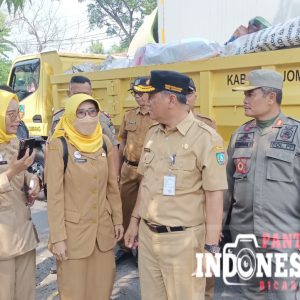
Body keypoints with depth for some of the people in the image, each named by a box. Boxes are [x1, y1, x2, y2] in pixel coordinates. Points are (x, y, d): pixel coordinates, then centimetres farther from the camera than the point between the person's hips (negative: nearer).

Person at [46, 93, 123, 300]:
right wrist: (57, 237, -13)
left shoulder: (105, 143, 2)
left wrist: (118, 220, 9)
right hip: (73, 230, -4)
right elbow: (54, 194, -13)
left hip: (103, 228, 4)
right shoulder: (59, 146, -13)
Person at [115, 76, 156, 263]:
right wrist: (117, 169, 13)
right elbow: (123, 144, 15)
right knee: (126, 209, 13)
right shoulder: (129, 116, 9)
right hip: (128, 170, 5)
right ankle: (125, 247, 29)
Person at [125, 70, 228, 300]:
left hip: (183, 240, -6)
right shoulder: (153, 134, 7)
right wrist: (135, 220, 17)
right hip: (147, 234, 7)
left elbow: (214, 194, -16)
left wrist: (211, 246, -15)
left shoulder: (205, 138, -15)